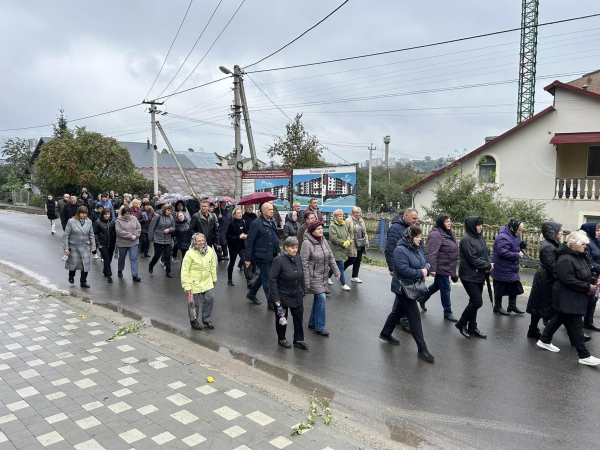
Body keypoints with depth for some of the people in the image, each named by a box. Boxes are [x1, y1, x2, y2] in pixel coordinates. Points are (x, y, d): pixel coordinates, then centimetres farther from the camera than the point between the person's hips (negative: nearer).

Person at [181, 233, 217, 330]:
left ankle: (206, 319, 28)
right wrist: (187, 286, -16)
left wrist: (214, 278, 17)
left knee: (210, 299, 6)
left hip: (207, 281, 4)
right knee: (194, 303, 8)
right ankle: (193, 321, 31)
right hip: (194, 282, -4)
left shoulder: (210, 251, -5)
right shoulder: (190, 254, -19)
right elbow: (184, 271, -16)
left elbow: (213, 266, 9)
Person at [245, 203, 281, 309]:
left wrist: (277, 251, 17)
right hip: (262, 256, -8)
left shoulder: (272, 222, 10)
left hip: (271, 256, 8)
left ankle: (251, 294, 38)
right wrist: (248, 258, -15)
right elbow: (249, 241, -15)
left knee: (263, 276, 20)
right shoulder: (256, 223, -15)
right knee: (267, 279, -1)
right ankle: (271, 303, 8)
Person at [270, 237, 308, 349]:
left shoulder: (298, 258, -1)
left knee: (298, 317, 10)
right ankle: (281, 339, 33)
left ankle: (298, 340, 26)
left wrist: (302, 292, 11)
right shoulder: (279, 260, -20)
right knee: (282, 318, 13)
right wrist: (276, 298, -18)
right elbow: (272, 279, -18)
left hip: (297, 296, 5)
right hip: (283, 297, -5)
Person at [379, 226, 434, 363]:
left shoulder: (418, 248, 6)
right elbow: (404, 270, -27)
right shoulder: (401, 250, -21)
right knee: (415, 317, -6)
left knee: (399, 311, 21)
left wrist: (426, 269, -9)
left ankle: (385, 333, 39)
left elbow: (424, 262, 13)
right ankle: (422, 350, 2)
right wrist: (420, 273, -18)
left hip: (412, 287, 9)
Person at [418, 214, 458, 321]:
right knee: (445, 289, 0)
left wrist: (453, 271, 24)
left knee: (437, 285, 21)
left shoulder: (448, 233, 12)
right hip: (441, 267, -10)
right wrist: (432, 268, -26)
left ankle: (422, 299, 40)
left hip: (447, 267, 10)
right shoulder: (436, 234, -19)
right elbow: (432, 253, -24)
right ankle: (447, 312, 14)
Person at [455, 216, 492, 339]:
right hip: (469, 276, -8)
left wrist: (488, 266, -7)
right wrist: (488, 266, -9)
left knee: (474, 301, 12)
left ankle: (472, 327, 22)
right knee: (477, 302, -8)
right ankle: (461, 323, 10)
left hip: (479, 276, 8)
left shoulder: (481, 238, 11)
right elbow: (473, 259, -19)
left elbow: (486, 254, 13)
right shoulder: (466, 240, -15)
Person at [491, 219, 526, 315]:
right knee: (500, 288, 5)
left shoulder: (515, 236, 5)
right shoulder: (503, 238, -26)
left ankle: (512, 306, 30)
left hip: (512, 268, 9)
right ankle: (497, 307, 20)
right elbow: (504, 253, -31)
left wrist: (521, 246, -3)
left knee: (514, 286, 15)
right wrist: (517, 255, -21)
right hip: (502, 270, -9)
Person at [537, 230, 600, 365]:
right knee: (576, 325, -4)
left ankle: (544, 341, 31)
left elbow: (584, 275, 20)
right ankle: (584, 356, 4)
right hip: (567, 298, -10)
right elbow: (568, 280, -27)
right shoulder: (566, 259, -23)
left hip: (575, 297, 10)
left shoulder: (579, 256, 10)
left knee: (559, 318, 18)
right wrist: (587, 287, -21)